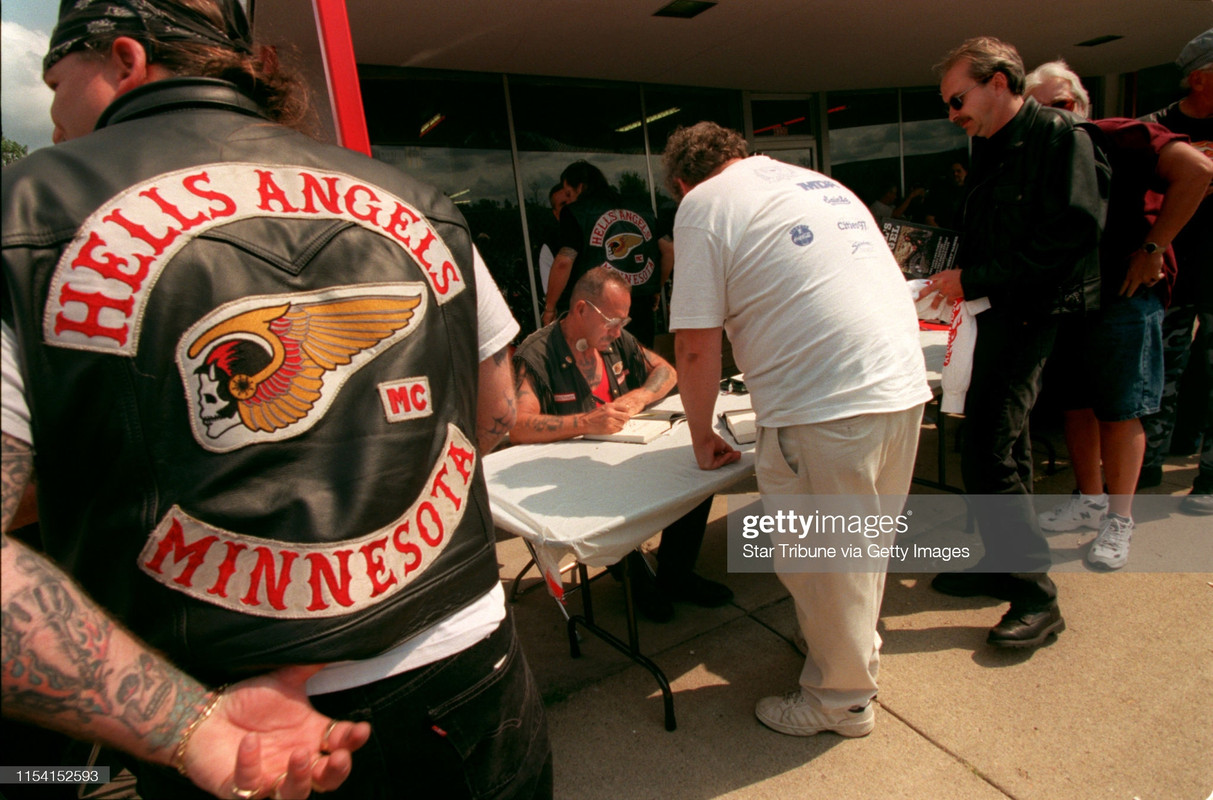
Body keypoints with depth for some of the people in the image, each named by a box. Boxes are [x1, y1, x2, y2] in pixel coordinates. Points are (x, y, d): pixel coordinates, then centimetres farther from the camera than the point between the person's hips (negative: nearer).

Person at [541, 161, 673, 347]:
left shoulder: (575, 212, -2)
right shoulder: (642, 211, 14)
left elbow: (564, 261, -12)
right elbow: (669, 249, 12)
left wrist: (550, 307, -3)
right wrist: (655, 290, 23)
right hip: (640, 310, 5)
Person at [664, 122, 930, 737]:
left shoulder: (702, 204, 0)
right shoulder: (817, 181, 23)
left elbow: (696, 347, -7)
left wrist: (703, 437, 7)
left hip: (827, 404, -9)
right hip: (904, 384, 9)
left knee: (821, 561, 10)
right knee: (864, 544, 24)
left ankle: (840, 699, 30)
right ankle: (856, 656, 45)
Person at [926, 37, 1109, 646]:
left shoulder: (1060, 138, -9)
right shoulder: (988, 151, 17)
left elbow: (1071, 234, -19)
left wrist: (975, 278, -19)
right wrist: (954, 279, 4)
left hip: (1036, 316, -9)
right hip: (998, 317, 9)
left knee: (988, 455, -14)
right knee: (1003, 445, 14)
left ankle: (1036, 595, 0)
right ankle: (1004, 566, 28)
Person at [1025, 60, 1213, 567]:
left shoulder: (1117, 138, -7)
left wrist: (1153, 246, -19)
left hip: (1124, 294, -6)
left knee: (1119, 410, -1)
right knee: (1076, 404, 12)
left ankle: (1118, 521, 11)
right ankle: (1089, 501, 27)